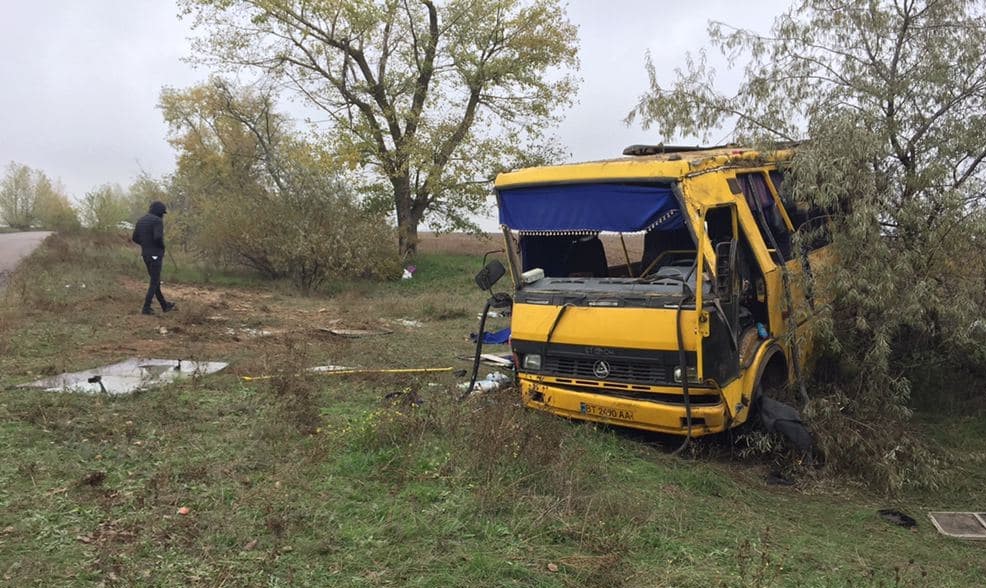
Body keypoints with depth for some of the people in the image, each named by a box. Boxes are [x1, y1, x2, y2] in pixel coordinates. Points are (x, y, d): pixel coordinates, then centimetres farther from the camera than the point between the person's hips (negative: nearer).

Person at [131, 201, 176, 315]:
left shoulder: (141, 220, 12)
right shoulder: (157, 221, -13)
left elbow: (135, 238, 11)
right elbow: (158, 237, -27)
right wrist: (162, 247, -6)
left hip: (145, 254, 8)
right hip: (155, 255, -8)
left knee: (155, 280, 16)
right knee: (154, 282, -1)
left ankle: (165, 306, 27)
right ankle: (146, 308, -3)